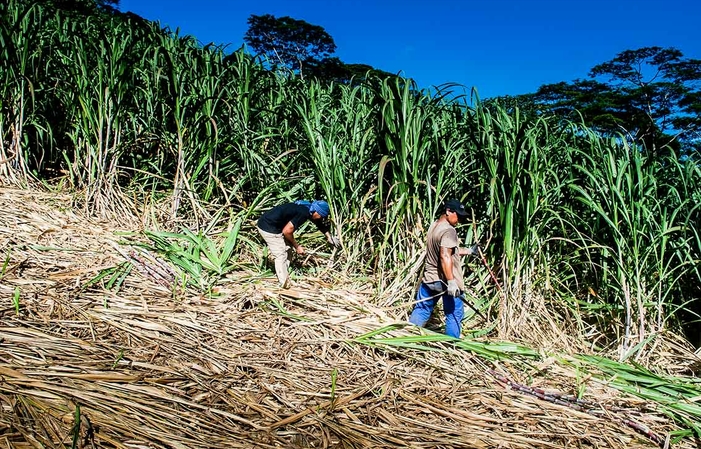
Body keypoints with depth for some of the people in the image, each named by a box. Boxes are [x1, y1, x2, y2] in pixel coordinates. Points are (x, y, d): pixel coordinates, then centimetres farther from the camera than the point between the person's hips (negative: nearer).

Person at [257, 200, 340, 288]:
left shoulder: (307, 207, 6)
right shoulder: (303, 213, -23)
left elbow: (320, 223, 24)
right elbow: (287, 231, -21)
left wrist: (329, 237, 25)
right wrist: (297, 246, -7)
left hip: (273, 225, 10)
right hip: (268, 227, -10)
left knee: (288, 251, 15)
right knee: (281, 256, -6)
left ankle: (285, 278, 22)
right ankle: (285, 285, 0)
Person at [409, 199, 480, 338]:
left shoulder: (434, 226, 13)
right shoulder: (449, 230, -17)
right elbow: (445, 256, -27)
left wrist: (469, 251, 25)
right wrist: (451, 282, -29)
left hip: (429, 278, 8)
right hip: (445, 281, -8)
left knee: (421, 310, 16)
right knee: (454, 315, 6)